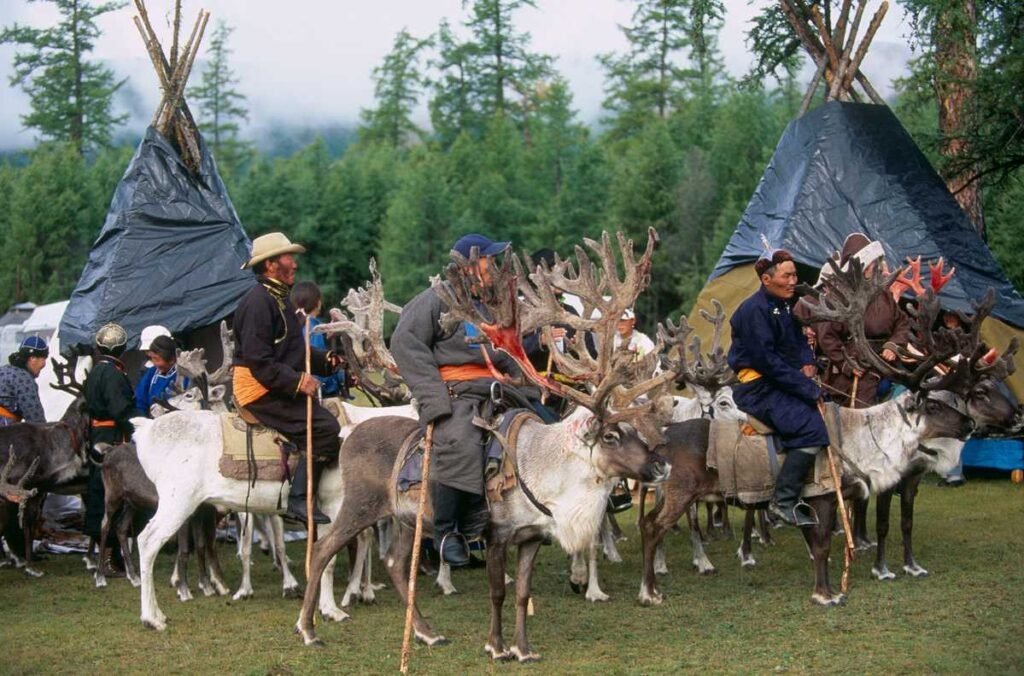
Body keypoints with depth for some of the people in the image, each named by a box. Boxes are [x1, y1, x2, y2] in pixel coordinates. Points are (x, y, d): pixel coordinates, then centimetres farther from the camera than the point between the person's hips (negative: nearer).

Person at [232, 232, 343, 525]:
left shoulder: (280, 300, 20)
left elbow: (293, 350, 25)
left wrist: (326, 360, 10)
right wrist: (296, 381, -27)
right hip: (260, 391, -11)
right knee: (324, 427, -22)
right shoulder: (258, 302, -15)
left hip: (279, 388, 11)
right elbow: (259, 362, -22)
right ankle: (298, 500, -22)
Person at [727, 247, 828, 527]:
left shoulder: (784, 305, 14)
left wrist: (807, 362, 0)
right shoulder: (754, 310, -16)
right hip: (758, 387, -10)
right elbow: (767, 360, -21)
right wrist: (807, 388, -20)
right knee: (811, 428, -25)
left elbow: (799, 340, 24)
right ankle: (784, 501, -21)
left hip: (782, 383, 10)